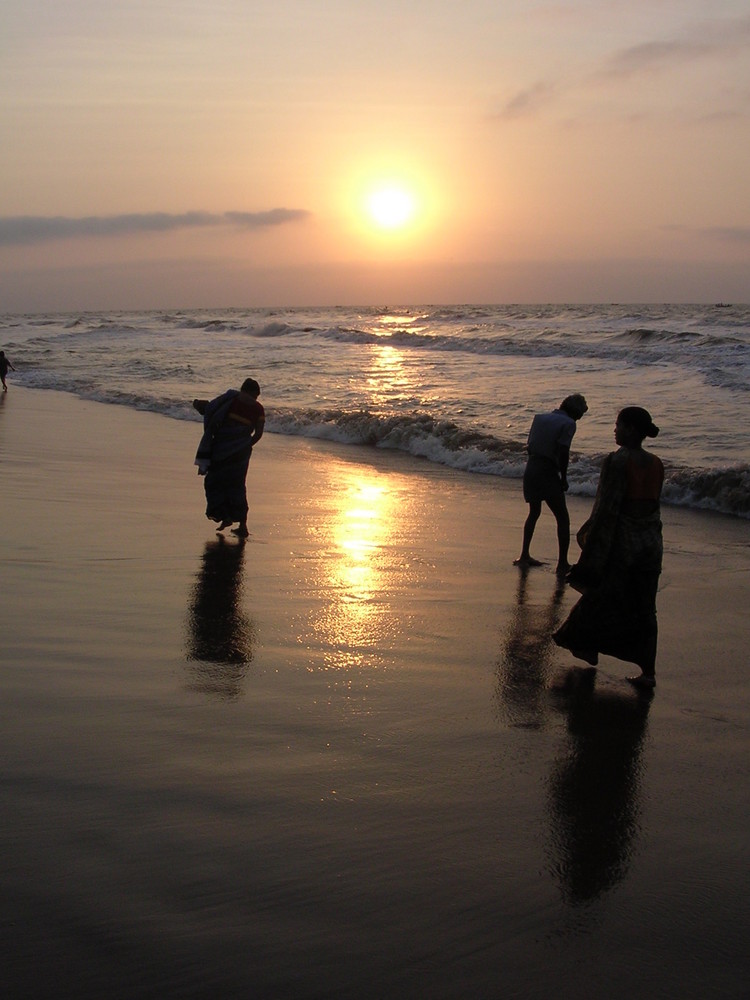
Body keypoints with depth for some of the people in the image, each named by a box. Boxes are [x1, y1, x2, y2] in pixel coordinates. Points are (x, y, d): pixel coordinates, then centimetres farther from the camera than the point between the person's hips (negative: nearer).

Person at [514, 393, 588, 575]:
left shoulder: (540, 417, 13)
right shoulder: (568, 423, -6)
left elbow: (529, 446, 12)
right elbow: (563, 452, -15)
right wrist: (564, 478, -5)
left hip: (531, 469, 7)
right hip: (548, 473, -7)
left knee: (534, 512, 25)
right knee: (562, 519, 3)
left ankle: (524, 556, 29)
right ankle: (562, 564, -1)